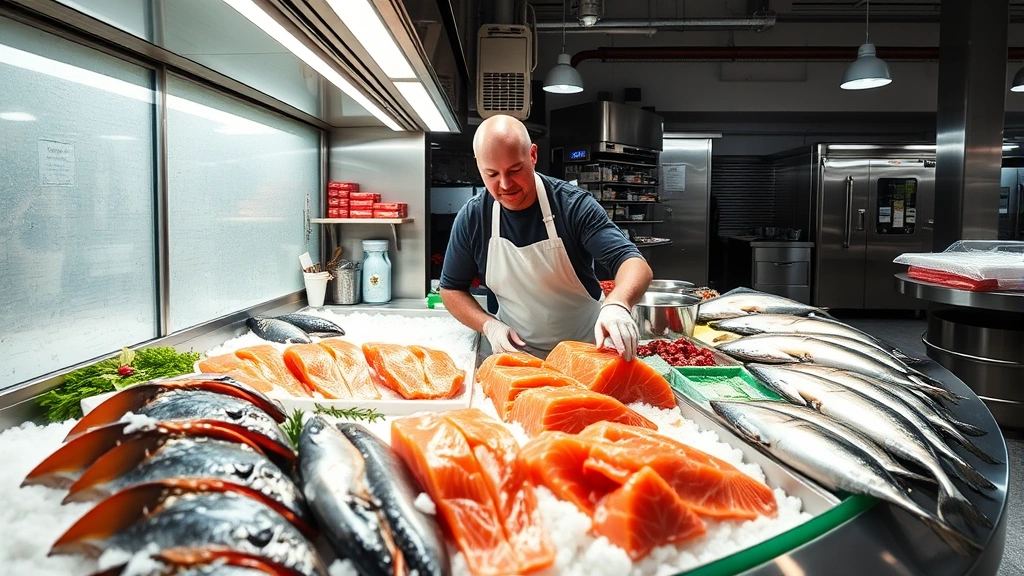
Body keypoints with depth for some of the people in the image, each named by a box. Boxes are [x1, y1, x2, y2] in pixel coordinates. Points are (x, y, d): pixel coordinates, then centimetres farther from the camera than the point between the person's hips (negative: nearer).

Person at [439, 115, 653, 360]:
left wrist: (617, 304, -48)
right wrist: (489, 325, -17)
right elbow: (451, 289, 1)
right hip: (514, 351, 2)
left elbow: (635, 264, -25)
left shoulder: (573, 204, -19)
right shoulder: (471, 218, -11)